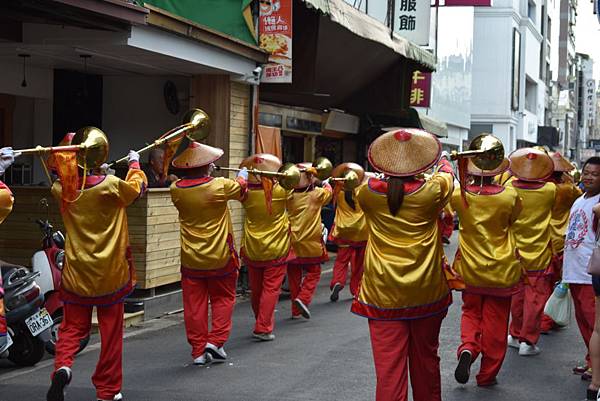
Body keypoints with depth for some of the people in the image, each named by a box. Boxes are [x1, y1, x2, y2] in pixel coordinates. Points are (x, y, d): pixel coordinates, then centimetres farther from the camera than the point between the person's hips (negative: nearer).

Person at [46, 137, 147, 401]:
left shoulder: (62, 189, -6)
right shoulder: (111, 186, -15)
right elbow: (137, 187, 5)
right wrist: (134, 163, 23)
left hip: (76, 274, 2)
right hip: (110, 274, -2)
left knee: (72, 327, 14)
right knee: (111, 332, 9)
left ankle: (63, 365, -14)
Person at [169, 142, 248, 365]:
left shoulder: (176, 190, -6)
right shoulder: (220, 186, -14)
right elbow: (240, 188, 7)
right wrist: (243, 174, 27)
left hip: (191, 258, 3)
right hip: (220, 257, -2)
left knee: (194, 304, 7)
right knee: (223, 299, 14)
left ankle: (198, 350, 10)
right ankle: (215, 341, 4)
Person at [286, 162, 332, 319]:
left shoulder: (289, 196, -6)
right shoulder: (317, 194, -6)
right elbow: (328, 192, 16)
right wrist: (326, 183, 34)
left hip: (292, 242, 3)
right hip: (311, 243, -2)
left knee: (294, 275, 12)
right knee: (314, 272, 11)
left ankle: (296, 310, 17)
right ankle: (303, 298, -12)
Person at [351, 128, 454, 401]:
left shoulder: (368, 193, -6)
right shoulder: (431, 191, -8)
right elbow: (447, 175, 15)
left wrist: (388, 174, 37)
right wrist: (442, 160, 36)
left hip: (383, 293, -1)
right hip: (426, 292, 1)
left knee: (389, 365, -2)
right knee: (425, 358, 17)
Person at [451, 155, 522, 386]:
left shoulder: (459, 195, -12)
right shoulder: (509, 196, -14)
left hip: (470, 269, 1)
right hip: (501, 271, -1)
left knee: (471, 312, 21)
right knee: (495, 323, 10)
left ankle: (467, 348, -6)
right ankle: (487, 375, 17)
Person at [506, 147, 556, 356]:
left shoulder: (510, 188, -10)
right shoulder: (550, 190, -13)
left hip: (514, 251, 2)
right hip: (539, 255, -2)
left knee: (516, 295, 15)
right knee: (535, 297, 5)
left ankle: (516, 334, 26)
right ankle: (528, 341, 7)